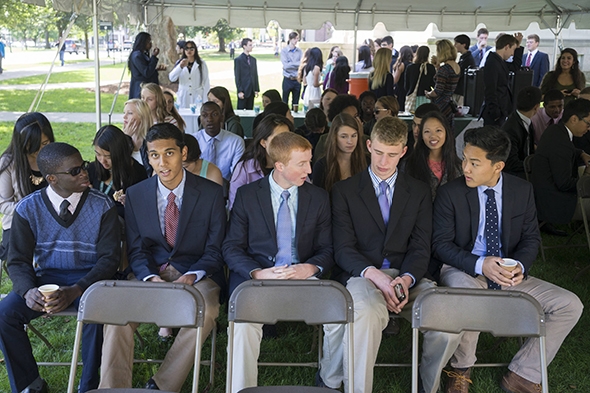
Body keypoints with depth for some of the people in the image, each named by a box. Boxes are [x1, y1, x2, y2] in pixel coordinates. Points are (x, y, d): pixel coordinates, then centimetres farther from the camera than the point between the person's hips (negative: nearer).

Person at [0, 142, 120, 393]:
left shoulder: (102, 206, -8)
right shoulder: (28, 209, -3)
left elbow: (109, 257, -8)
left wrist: (75, 291, -24)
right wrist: (28, 290, -23)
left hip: (90, 279, -2)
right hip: (47, 278, 3)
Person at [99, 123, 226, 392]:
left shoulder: (211, 193, -1)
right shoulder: (135, 195, 7)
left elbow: (215, 249, 0)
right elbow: (135, 250, 6)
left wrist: (191, 276, -19)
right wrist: (150, 277, -16)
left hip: (197, 274, -2)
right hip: (151, 272, 2)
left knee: (205, 311, -34)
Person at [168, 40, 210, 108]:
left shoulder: (202, 64, 1)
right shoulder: (180, 63, 8)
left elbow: (206, 83, 1)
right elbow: (171, 78, -5)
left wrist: (205, 102, -3)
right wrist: (180, 67, -21)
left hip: (197, 99, -2)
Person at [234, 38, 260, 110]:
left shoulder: (253, 59, 13)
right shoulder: (238, 60, -5)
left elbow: (255, 75, 14)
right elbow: (237, 77, -8)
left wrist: (256, 89, 8)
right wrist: (239, 91, -14)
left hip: (252, 90, 6)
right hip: (243, 90, -6)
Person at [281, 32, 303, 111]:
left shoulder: (299, 51, 7)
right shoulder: (284, 51, -3)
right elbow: (285, 65, -14)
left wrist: (290, 65, -14)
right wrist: (298, 64, -11)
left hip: (297, 80, 3)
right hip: (288, 80, -3)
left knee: (296, 102, 10)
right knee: (285, 102, 1)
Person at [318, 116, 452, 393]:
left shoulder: (419, 192, 16)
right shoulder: (344, 191, 10)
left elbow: (420, 248, 8)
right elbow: (343, 249, 1)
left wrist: (406, 279, -14)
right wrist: (375, 275, -19)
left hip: (406, 276, 3)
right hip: (360, 274, -2)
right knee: (367, 311, -38)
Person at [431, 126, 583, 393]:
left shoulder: (522, 191, 1)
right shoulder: (450, 193, -8)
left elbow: (531, 237, 7)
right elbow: (441, 244, -9)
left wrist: (520, 265, -16)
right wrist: (480, 264, -25)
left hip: (507, 275, 5)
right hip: (463, 273, -4)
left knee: (569, 305, -10)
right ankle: (461, 370, -9)